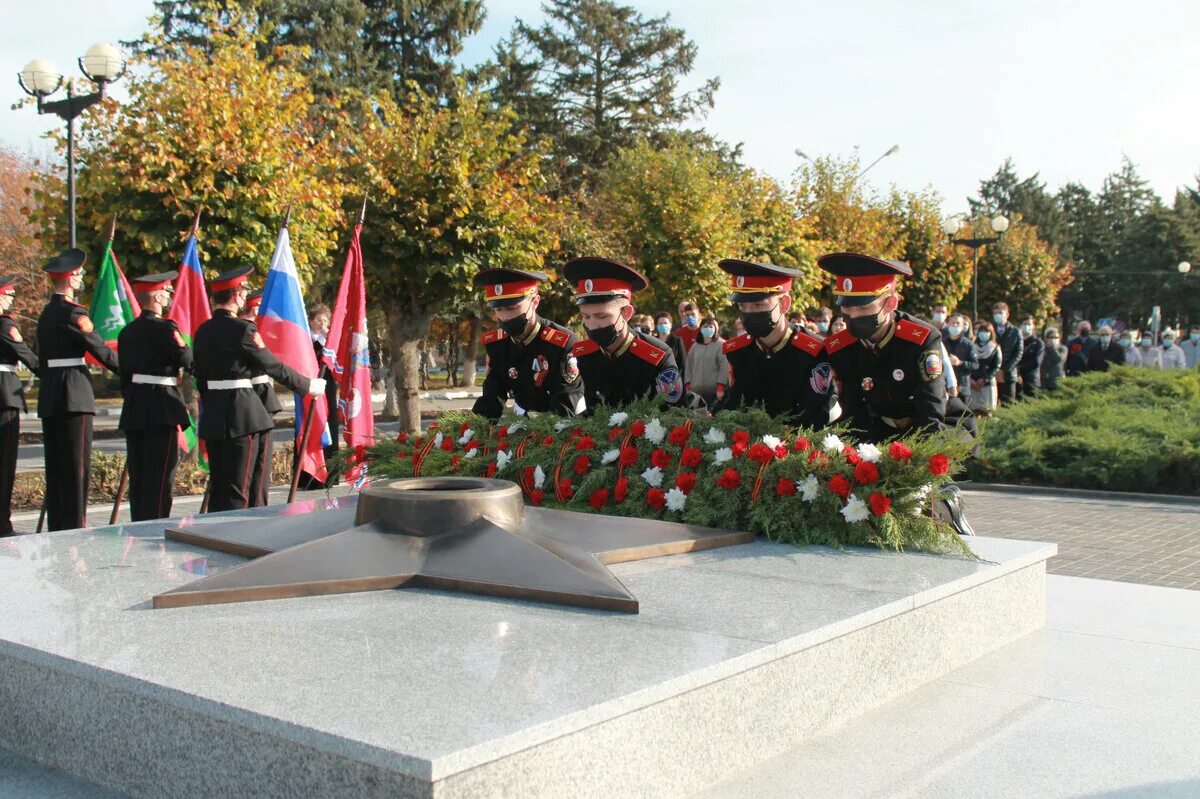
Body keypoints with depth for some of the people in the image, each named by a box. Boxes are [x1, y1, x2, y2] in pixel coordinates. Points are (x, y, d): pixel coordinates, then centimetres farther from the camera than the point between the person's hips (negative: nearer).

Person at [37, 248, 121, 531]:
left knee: (55, 465, 11)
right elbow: (101, 350, -10)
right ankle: (75, 526, -3)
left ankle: (56, 527, 16)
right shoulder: (74, 313, -11)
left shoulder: (46, 313, 15)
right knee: (77, 465, -4)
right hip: (74, 393, -9)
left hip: (48, 394, 9)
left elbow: (42, 360, 18)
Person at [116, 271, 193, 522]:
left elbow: (124, 374, 14)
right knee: (160, 476, -4)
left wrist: (132, 400, 20)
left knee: (138, 476, 11)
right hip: (163, 411, -7)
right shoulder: (165, 328, -12)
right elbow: (188, 362, -10)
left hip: (133, 410, 8)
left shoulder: (127, 332, 12)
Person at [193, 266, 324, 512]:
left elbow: (199, 375, 14)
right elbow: (273, 366, -9)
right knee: (237, 488, -2)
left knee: (217, 485, 14)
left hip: (211, 415, 7)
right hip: (241, 413, -7)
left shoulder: (203, 331, 9)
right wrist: (308, 386, 2)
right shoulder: (243, 329, -12)